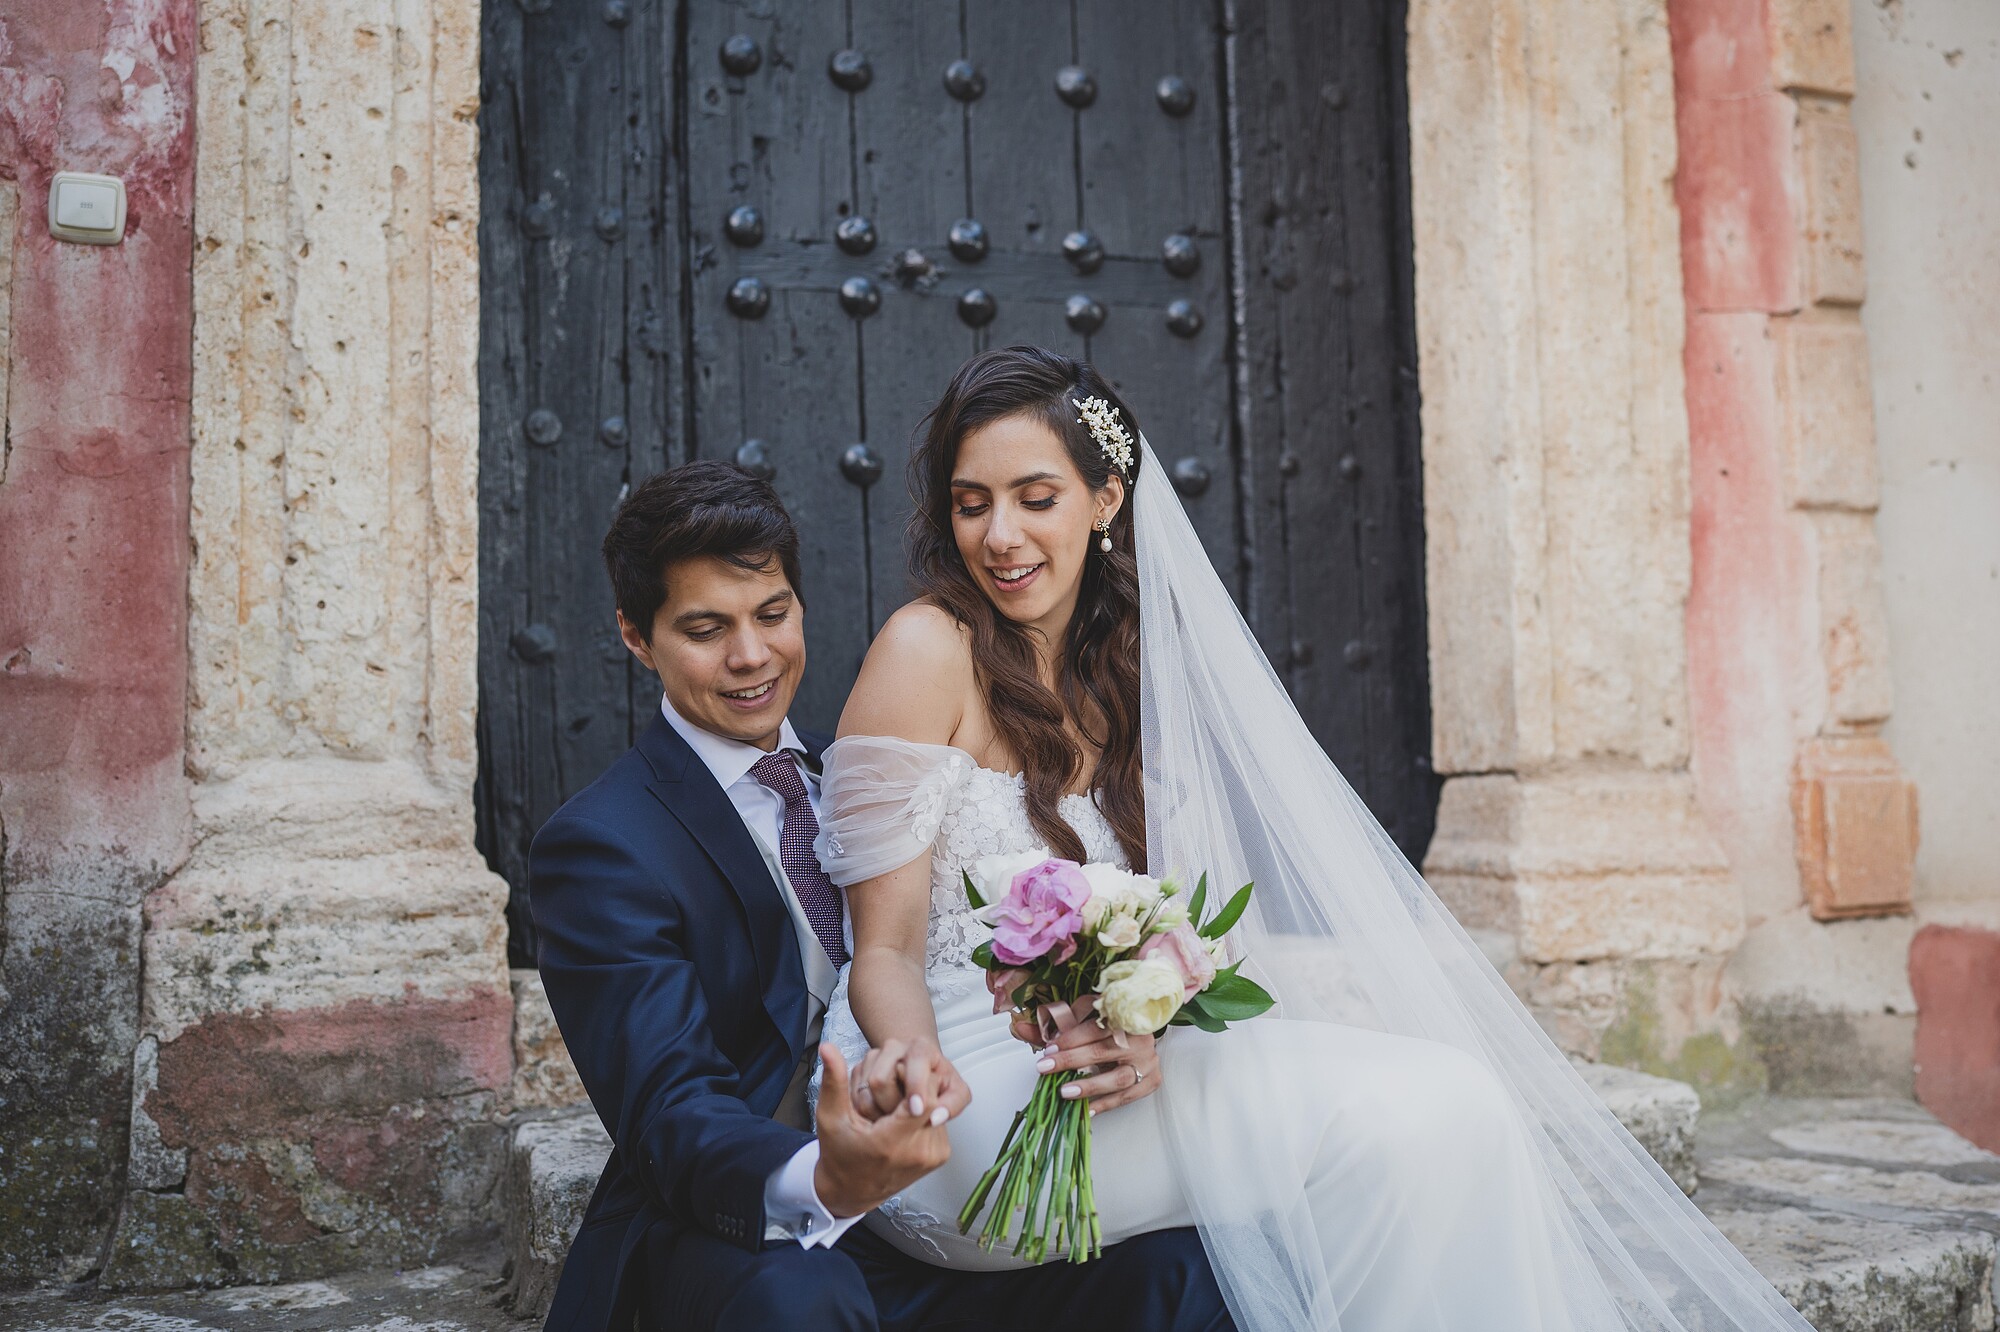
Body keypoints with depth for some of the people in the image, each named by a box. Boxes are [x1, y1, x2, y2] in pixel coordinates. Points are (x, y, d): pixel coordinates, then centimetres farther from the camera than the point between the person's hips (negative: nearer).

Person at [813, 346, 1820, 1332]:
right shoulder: (929, 650, -7)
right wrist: (907, 1055, -30)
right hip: (960, 1102, -6)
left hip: (1085, 1066, 6)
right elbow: (885, 950, -8)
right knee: (1412, 1109, -21)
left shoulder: (1118, 668, 13)